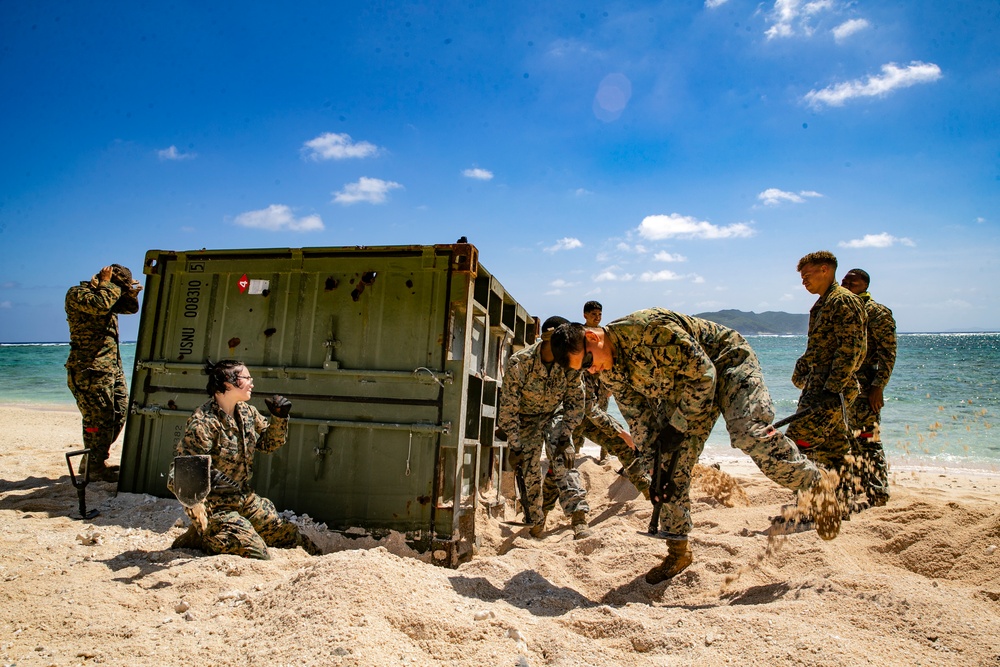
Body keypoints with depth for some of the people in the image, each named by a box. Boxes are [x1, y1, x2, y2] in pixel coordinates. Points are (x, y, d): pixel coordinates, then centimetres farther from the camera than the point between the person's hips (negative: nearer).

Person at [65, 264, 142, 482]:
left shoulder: (106, 294, 18)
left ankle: (93, 460, 24)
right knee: (99, 419, -7)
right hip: (90, 369, -9)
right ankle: (95, 468, 4)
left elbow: (130, 308, 23)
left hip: (112, 367, 9)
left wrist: (131, 294, 4)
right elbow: (100, 304, -26)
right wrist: (107, 284, -11)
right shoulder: (77, 293, -8)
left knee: (120, 412, 12)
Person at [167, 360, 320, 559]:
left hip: (245, 498, 8)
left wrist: (280, 417, -5)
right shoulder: (203, 423, -24)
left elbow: (268, 443, 13)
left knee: (290, 536, 7)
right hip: (215, 506, -7)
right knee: (257, 555, -13)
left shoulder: (247, 412, 0)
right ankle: (200, 537, 5)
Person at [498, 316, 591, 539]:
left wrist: (564, 439, -19)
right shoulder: (518, 363, -30)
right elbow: (508, 408, -23)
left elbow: (575, 402, -11)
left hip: (555, 414, 2)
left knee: (564, 459, -23)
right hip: (526, 418, -1)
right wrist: (514, 447, -20)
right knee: (529, 472, -4)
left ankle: (578, 517, -21)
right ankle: (535, 525, 17)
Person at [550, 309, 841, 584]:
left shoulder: (649, 327, -35)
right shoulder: (610, 373, -12)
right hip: (680, 388, 6)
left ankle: (814, 481, -1)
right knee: (672, 464, -2)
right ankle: (678, 550, 10)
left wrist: (678, 425, -23)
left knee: (748, 432, -29)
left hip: (726, 360, -6)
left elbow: (703, 373, -28)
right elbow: (639, 420, -3)